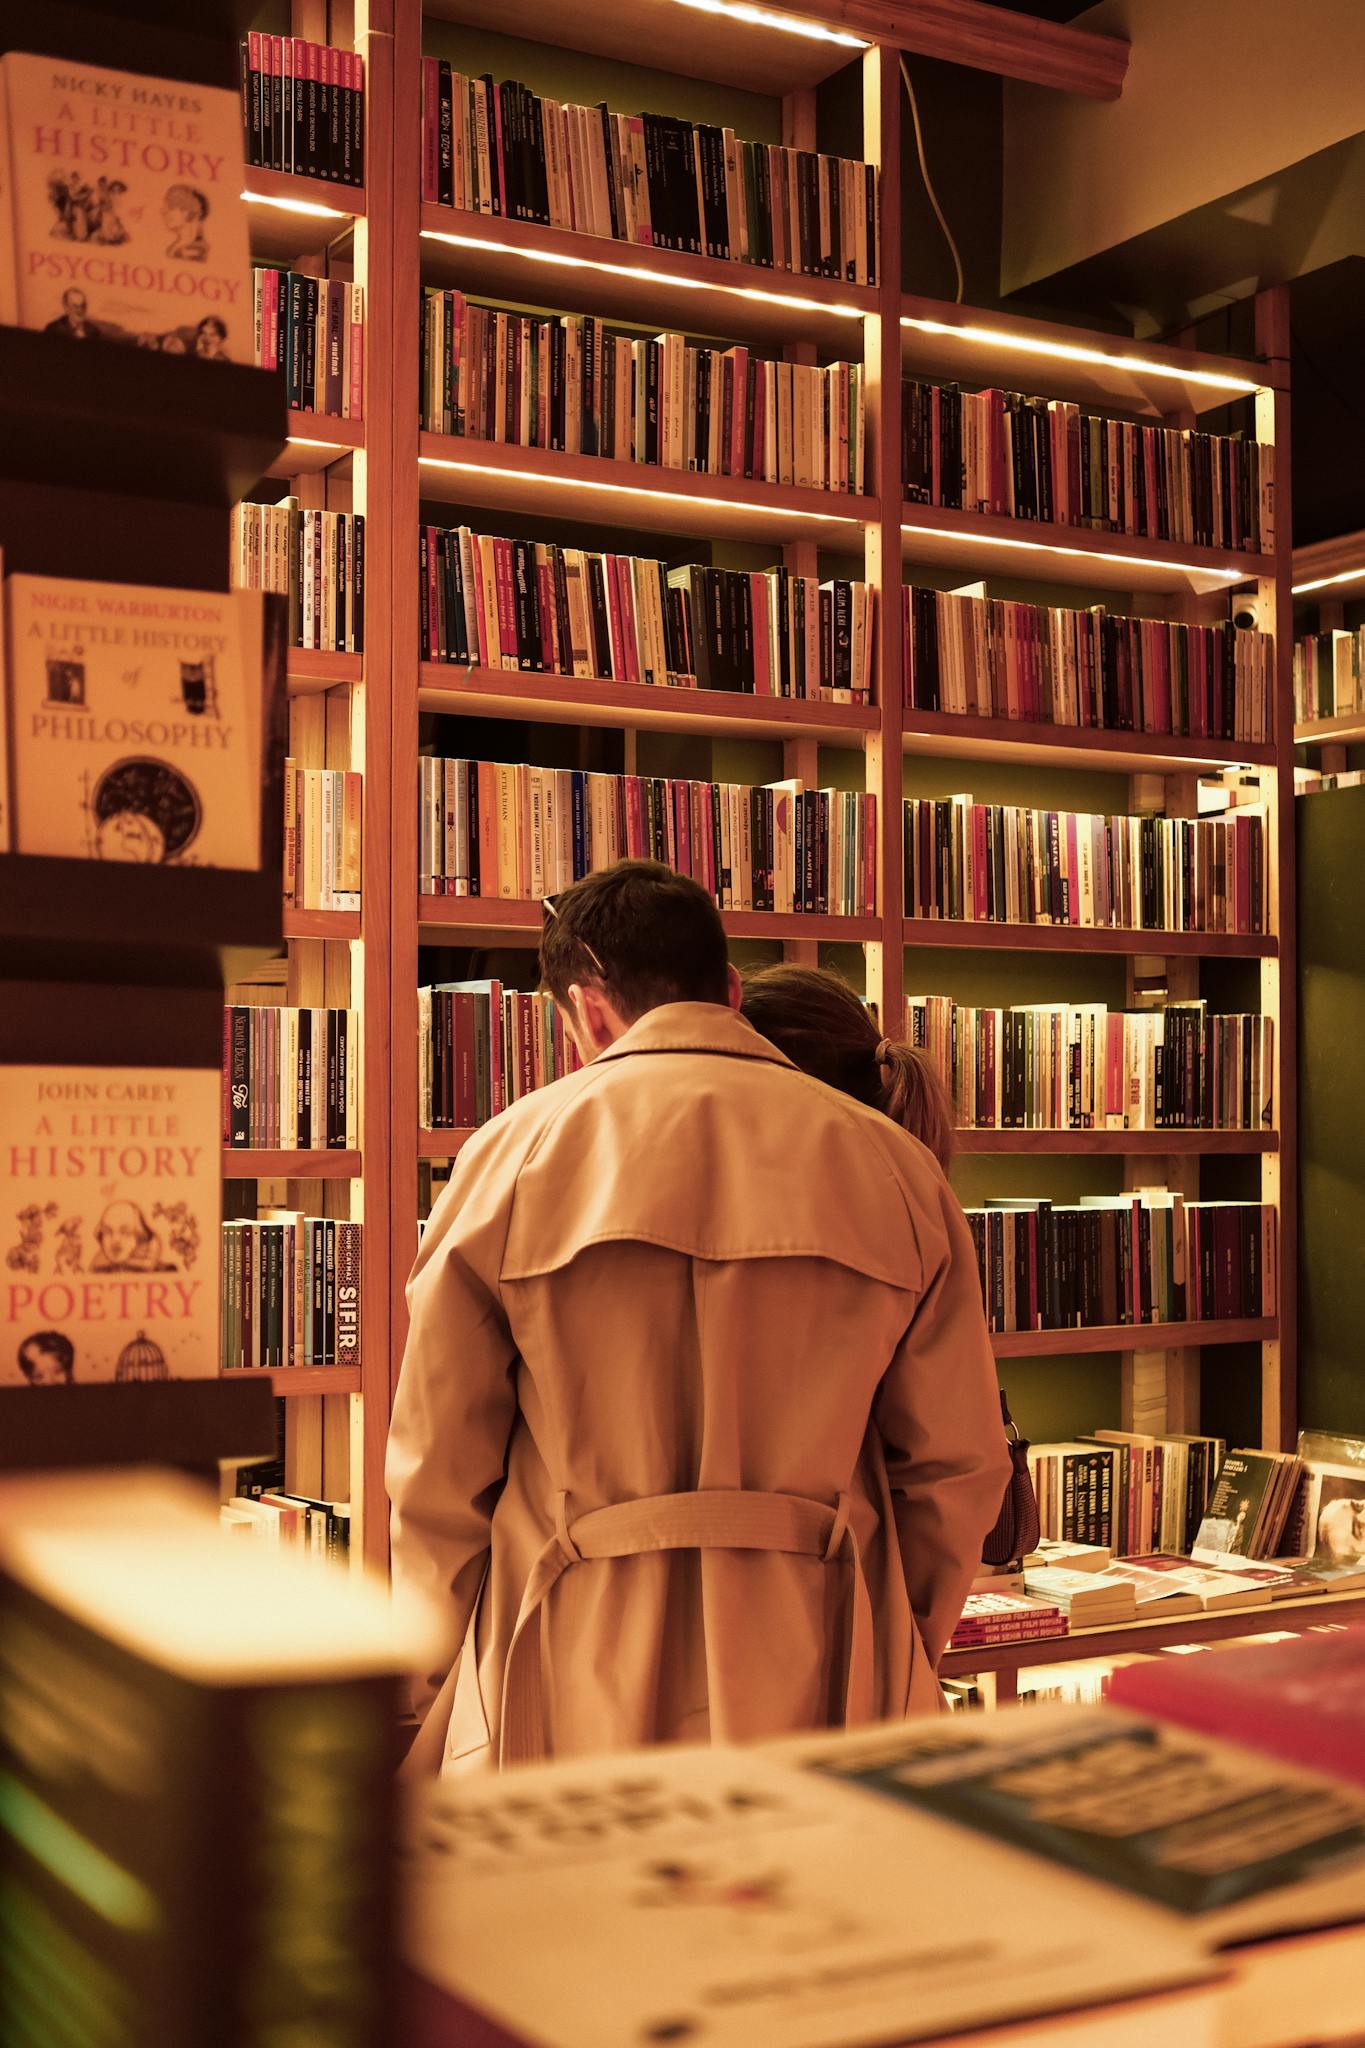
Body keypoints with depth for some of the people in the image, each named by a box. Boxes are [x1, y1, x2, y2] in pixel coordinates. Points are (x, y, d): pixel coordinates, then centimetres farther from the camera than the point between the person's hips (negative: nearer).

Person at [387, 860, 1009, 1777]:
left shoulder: (515, 1152, -1)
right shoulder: (891, 1162, 4)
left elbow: (439, 1469, 2)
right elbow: (959, 1460, 7)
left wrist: (443, 1686, 15)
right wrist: (899, 1668, 20)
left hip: (574, 1686, -1)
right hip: (813, 1685, 2)